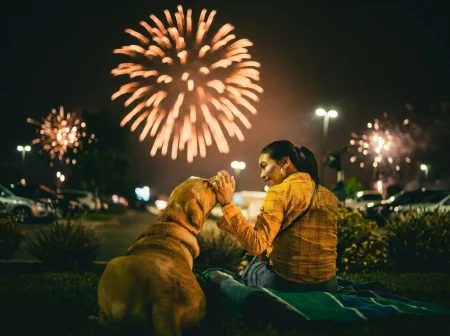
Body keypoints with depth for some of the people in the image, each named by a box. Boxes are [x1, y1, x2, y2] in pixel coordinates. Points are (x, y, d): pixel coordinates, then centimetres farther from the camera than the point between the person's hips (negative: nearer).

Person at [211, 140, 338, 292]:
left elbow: (256, 244, -22)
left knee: (251, 271, 29)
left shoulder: (280, 192, -14)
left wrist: (227, 204, -20)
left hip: (286, 284, -5)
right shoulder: (329, 197, 5)